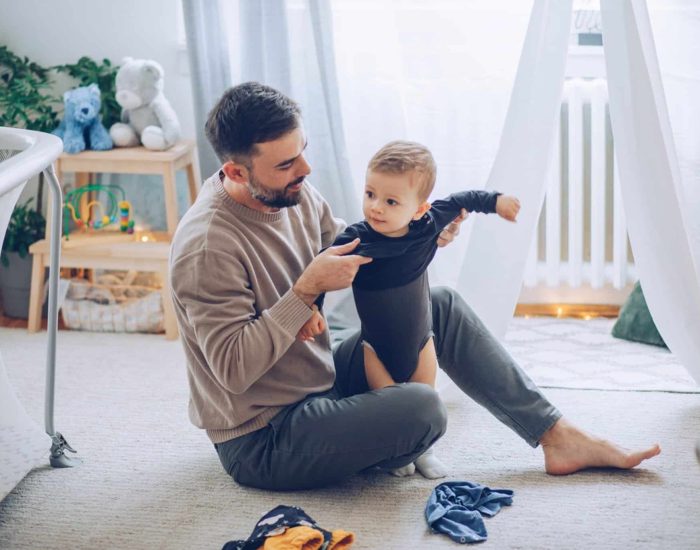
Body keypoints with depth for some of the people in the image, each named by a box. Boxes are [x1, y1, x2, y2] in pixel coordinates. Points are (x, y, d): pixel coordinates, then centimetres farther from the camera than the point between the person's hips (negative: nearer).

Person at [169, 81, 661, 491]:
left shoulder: (293, 192, -1)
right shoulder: (208, 247, -28)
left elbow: (348, 249, 15)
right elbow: (233, 369, -29)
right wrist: (308, 288, -29)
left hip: (319, 380, 9)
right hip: (262, 443, -9)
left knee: (443, 307, 6)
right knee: (422, 408, -29)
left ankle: (557, 437, 11)